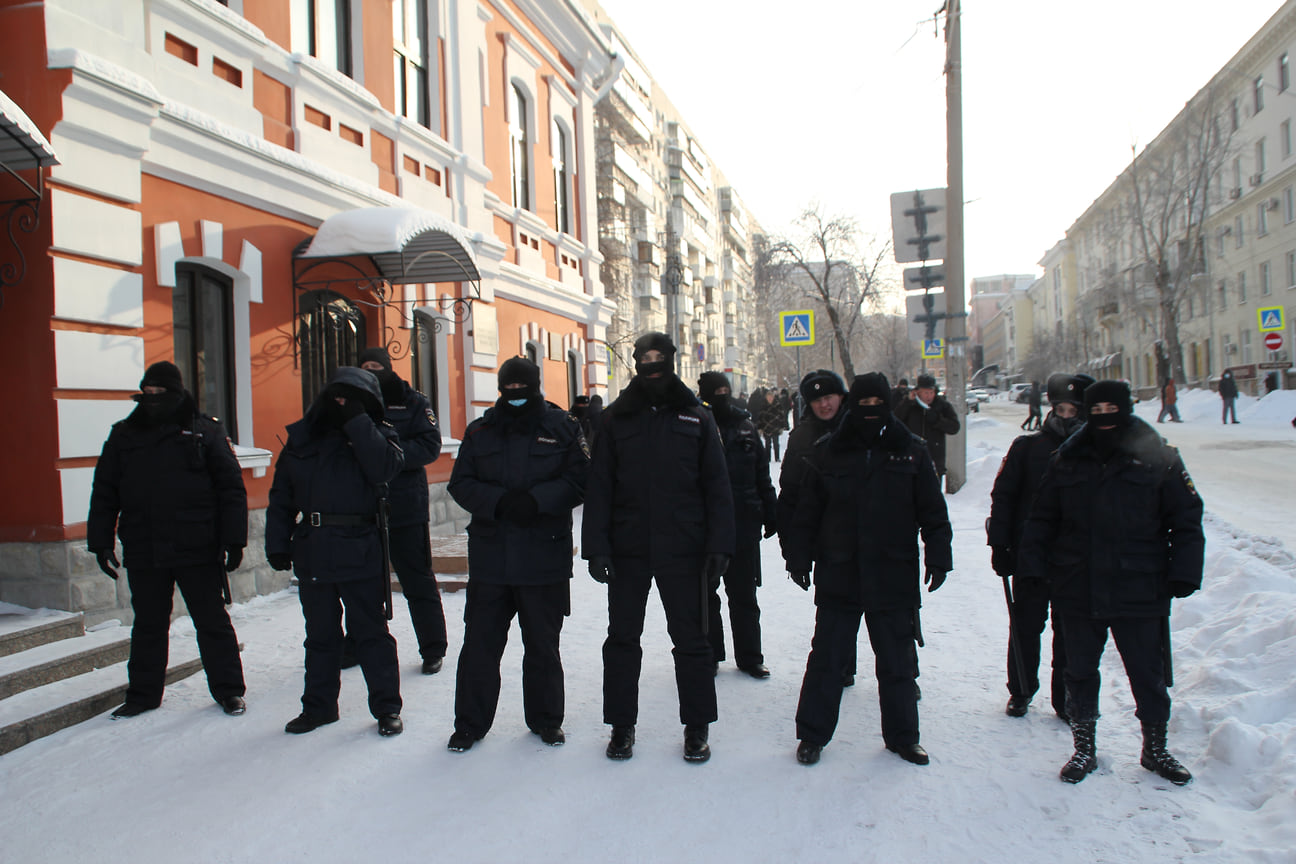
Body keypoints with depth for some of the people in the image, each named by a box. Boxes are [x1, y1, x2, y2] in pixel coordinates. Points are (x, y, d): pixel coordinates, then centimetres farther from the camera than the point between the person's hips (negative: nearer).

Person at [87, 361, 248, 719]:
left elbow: (231, 489, -3)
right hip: (143, 553, 3)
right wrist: (101, 542, 6)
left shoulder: (205, 431, -1)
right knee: (148, 625, 15)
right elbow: (104, 494, 12)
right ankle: (143, 693, 30)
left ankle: (228, 690, 17)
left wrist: (234, 540, -8)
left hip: (198, 551, -3)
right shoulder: (125, 435, 9)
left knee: (212, 622, 5)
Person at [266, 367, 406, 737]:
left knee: (371, 632, 5)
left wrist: (357, 423, -19)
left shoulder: (377, 434, 1)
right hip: (311, 551, 4)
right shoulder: (302, 436, 9)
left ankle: (387, 707, 17)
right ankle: (318, 706, 30)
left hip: (359, 551, -3)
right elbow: (281, 495, 10)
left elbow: (385, 468, -21)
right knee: (320, 634, 16)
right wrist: (277, 544, 4)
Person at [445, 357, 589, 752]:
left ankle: (545, 719, 29)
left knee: (543, 644, 12)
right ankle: (470, 723, 23)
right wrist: (499, 502, -16)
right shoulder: (480, 431, 7)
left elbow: (578, 480, -5)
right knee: (480, 644, 7)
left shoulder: (562, 428, 1)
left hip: (545, 557, -1)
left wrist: (536, 499, -20)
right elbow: (460, 483, 2)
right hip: (489, 555, 2)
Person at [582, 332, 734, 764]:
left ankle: (697, 727, 23)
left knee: (691, 639, 8)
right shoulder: (616, 418, 5)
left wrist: (719, 546, -4)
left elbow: (717, 486, 4)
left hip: (683, 549, -1)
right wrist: (596, 546, -6)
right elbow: (598, 486, 3)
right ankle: (622, 726, 25)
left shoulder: (696, 418, 4)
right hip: (628, 549, 1)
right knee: (622, 639, 9)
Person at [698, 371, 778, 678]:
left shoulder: (745, 426, 6)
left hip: (744, 525, 3)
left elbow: (762, 475, 11)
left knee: (744, 595, 12)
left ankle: (749, 656, 23)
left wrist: (769, 514, 9)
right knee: (705, 594, 10)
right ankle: (709, 654, 24)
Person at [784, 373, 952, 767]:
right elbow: (806, 511, 4)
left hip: (894, 578, 1)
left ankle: (902, 735, 29)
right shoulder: (828, 452, 1)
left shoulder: (910, 451, 3)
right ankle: (812, 734, 21)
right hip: (839, 576, -1)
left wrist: (937, 557, -2)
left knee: (897, 661, 12)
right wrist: (799, 558, 1)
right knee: (826, 658, 7)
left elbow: (933, 512, 5)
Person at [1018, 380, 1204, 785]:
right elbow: (1042, 519, 8)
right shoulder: (1068, 459, 4)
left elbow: (1186, 519, 1)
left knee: (1149, 676, 10)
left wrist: (1184, 572, -6)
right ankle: (1084, 749, 28)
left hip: (1140, 593, -2)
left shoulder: (1158, 458, -1)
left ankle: (1155, 748, 32)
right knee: (1080, 674, 12)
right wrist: (1031, 566, 1)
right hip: (1077, 592, 2)